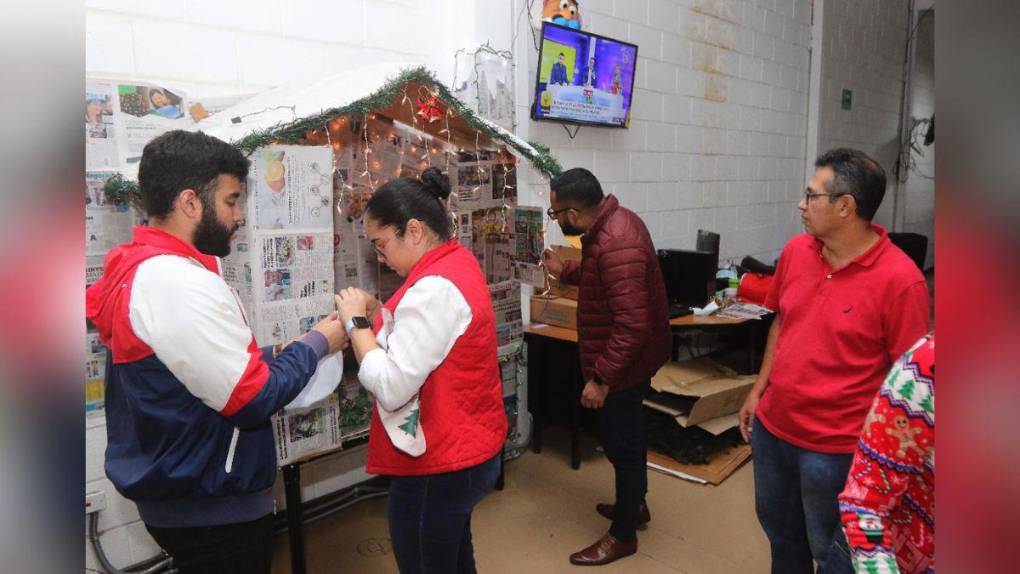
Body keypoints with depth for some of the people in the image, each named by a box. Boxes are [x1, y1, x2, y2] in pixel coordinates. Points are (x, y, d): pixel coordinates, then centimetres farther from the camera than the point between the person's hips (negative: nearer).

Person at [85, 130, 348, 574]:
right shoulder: (180, 282, -26)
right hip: (213, 506, -10)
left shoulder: (136, 270, 6)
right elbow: (253, 400, -25)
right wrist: (316, 344, -11)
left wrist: (276, 354, 5)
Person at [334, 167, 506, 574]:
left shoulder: (436, 288, -27)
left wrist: (356, 323, -18)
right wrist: (378, 313, 1)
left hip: (437, 467, -10)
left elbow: (391, 388, -29)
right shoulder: (456, 262, 5)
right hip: (463, 451, 10)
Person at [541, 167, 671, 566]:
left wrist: (600, 377, -28)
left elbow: (632, 325, -32)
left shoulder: (616, 245, -31)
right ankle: (635, 504, 45)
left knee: (621, 442, 6)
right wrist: (565, 270, 20)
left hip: (623, 363, -10)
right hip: (625, 358, 10)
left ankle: (623, 535, 26)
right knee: (625, 435, 24)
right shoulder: (612, 220, 2)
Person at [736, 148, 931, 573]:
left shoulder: (900, 278, -21)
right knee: (779, 529, 27)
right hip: (772, 427, 6)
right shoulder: (796, 251, -3)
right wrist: (759, 389, 10)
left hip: (836, 447, -5)